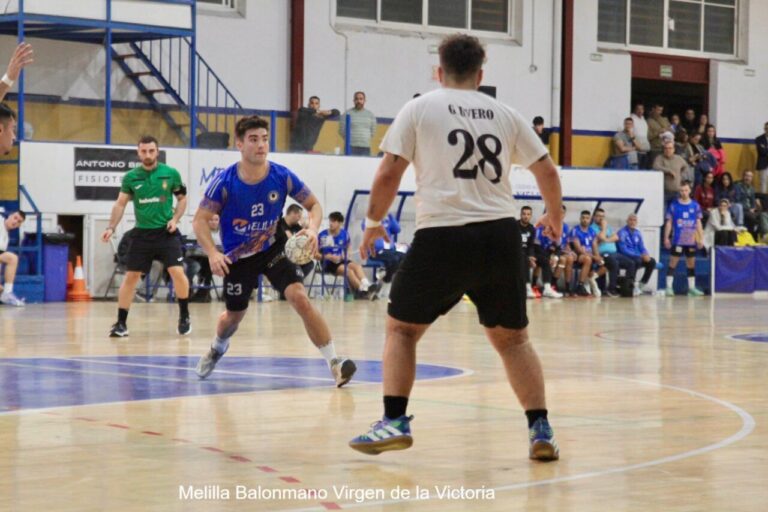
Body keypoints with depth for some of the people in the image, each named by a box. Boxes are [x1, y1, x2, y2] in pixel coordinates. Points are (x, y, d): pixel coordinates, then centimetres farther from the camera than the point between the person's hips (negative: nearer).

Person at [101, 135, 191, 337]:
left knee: (178, 272, -13)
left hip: (166, 232, -1)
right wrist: (111, 227, -5)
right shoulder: (131, 177, -1)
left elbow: (182, 198, 9)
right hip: (142, 233, 1)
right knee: (131, 276, 1)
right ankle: (121, 323, 10)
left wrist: (175, 219, -7)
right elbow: (121, 204, 6)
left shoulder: (171, 173, -3)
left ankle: (184, 317, 8)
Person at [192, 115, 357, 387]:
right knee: (234, 315, 16)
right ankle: (217, 349, 54)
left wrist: (312, 228, -26)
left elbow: (313, 204, -4)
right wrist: (212, 253, -31)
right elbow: (200, 220, -14)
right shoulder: (225, 181, -21)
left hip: (272, 248, 0)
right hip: (238, 257, 0)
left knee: (300, 298, -23)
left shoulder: (282, 176, -17)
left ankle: (334, 363, -23)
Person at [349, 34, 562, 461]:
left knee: (402, 328, 15)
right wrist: (555, 217, 34)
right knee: (512, 337, 17)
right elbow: (548, 171, 16)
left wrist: (373, 222, 17)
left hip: (442, 236, -3)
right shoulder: (506, 115, 13)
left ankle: (395, 422, 4)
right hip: (501, 235, 3)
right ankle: (541, 430, 8)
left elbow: (388, 176, 0)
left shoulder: (420, 109, 5)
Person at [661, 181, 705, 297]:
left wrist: (701, 238, 5)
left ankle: (691, 287, 16)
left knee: (691, 263, 9)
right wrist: (666, 237, -5)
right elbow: (669, 222, 1)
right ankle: (669, 287, -1)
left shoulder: (695, 206, 5)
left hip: (691, 240, 3)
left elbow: (698, 223, 9)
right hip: (677, 240, -3)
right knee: (673, 263, -4)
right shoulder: (674, 205, -2)